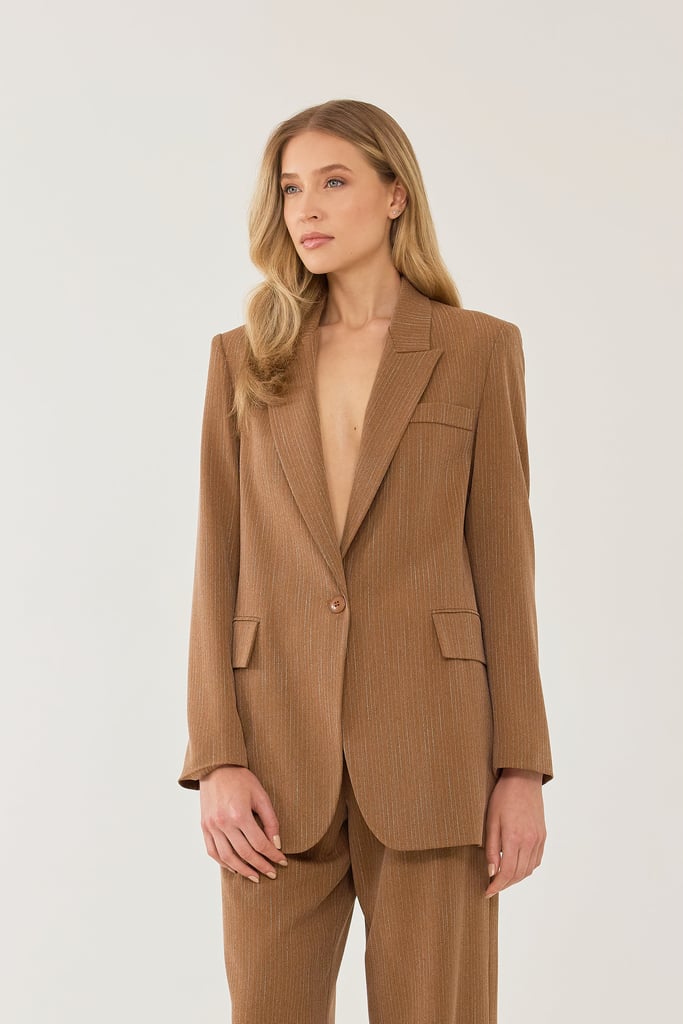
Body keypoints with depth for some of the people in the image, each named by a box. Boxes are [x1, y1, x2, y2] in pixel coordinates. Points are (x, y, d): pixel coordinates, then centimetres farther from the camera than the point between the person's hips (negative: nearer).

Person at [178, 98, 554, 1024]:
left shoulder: (477, 348, 4)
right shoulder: (245, 358, 9)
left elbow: (502, 557, 2)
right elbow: (218, 566, 5)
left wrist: (522, 767, -3)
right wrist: (217, 758, -5)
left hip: (428, 744, -1)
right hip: (278, 747, 2)